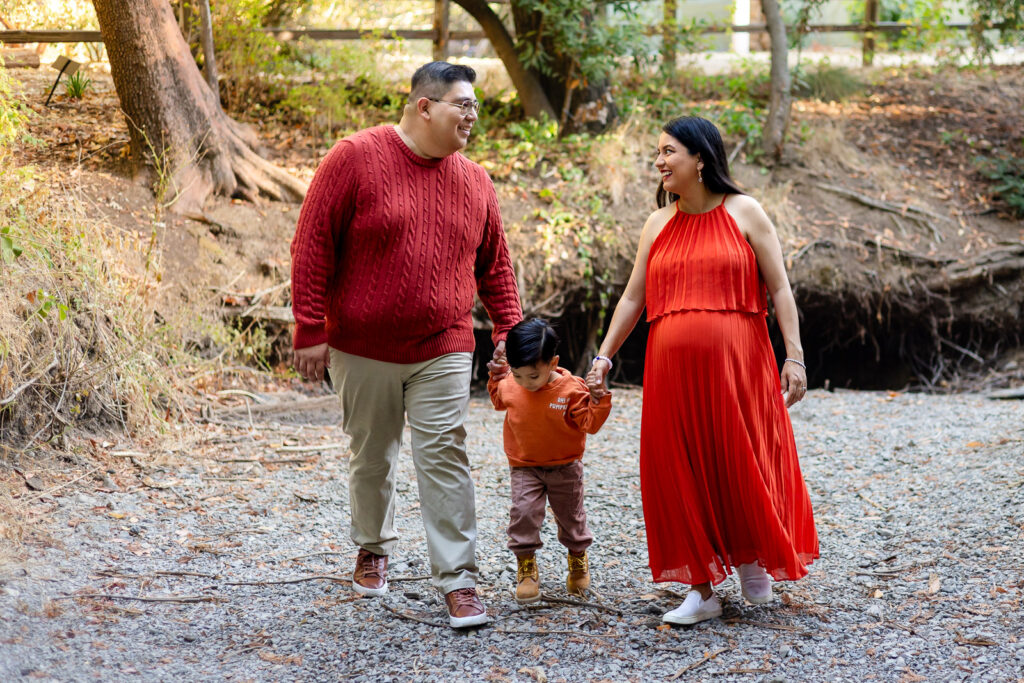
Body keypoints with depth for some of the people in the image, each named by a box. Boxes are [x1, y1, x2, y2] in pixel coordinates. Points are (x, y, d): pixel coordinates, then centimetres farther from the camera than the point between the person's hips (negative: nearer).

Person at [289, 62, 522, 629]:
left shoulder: (473, 181, 6)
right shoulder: (355, 158, -8)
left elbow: (494, 264, 15)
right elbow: (312, 246, -9)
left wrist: (508, 328, 8)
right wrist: (310, 329, -12)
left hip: (443, 350, 2)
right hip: (362, 348, -2)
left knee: (443, 458, -6)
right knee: (371, 456, 13)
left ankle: (457, 580, -4)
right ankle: (372, 549, 36)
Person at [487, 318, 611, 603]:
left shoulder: (571, 390, -21)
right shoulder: (510, 386, -11)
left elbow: (590, 423, -18)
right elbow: (499, 400, 14)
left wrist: (598, 399, -33)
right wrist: (497, 377, -1)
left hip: (565, 466, -1)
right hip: (524, 467, 1)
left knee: (570, 516, 14)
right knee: (523, 511, -16)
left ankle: (578, 559, 40)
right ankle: (526, 568, -2)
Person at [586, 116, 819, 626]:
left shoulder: (744, 213, 2)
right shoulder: (658, 225, 12)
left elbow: (779, 289, 0)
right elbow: (632, 299, 15)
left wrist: (794, 356, -6)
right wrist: (604, 356, 9)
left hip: (735, 363, -3)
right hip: (672, 368, 3)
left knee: (743, 465, 1)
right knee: (683, 474, 2)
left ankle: (752, 559, 27)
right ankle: (702, 589, 10)